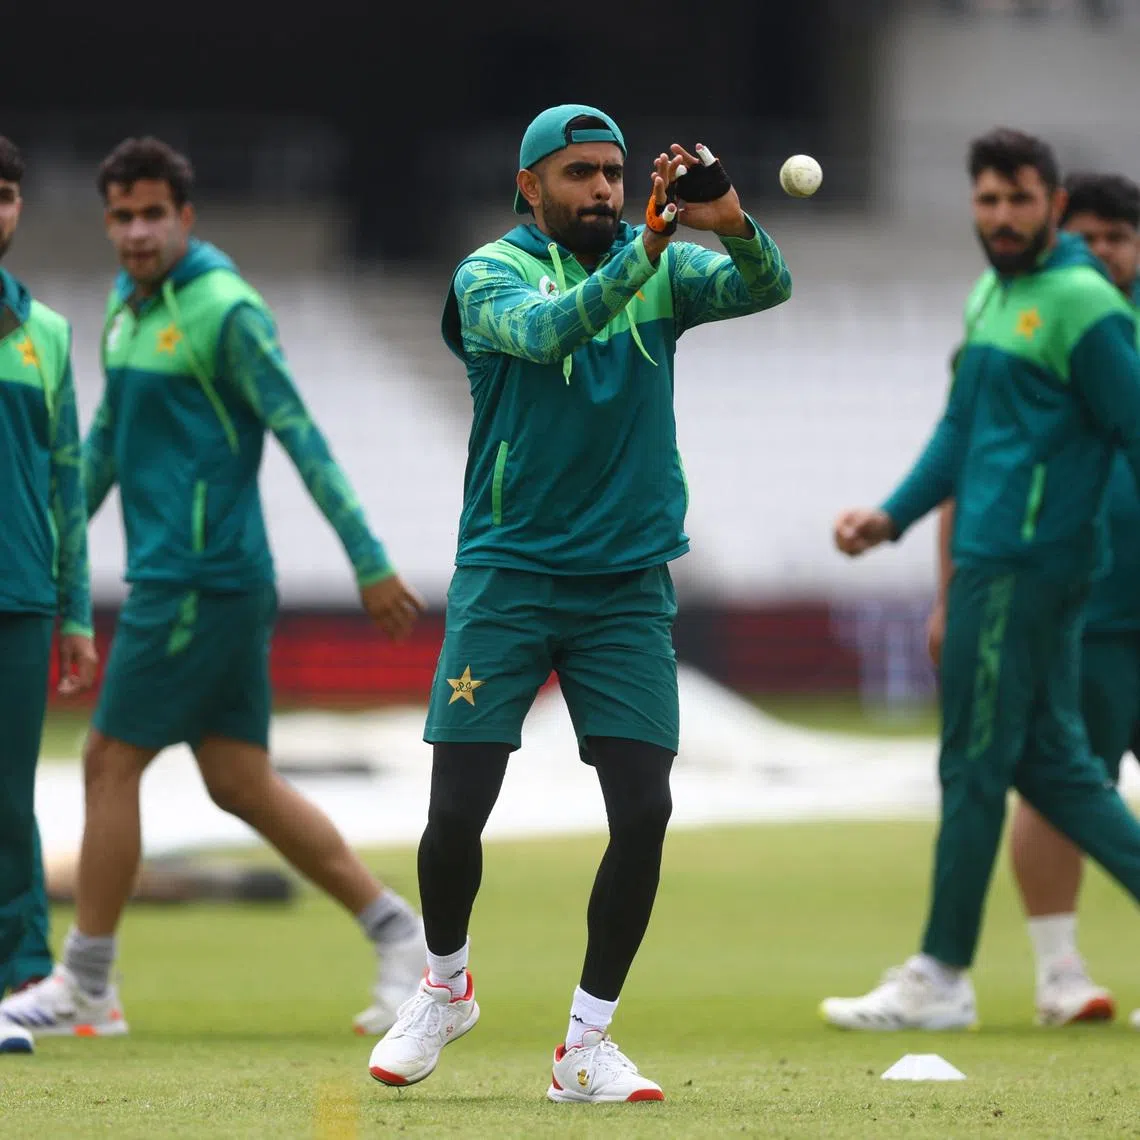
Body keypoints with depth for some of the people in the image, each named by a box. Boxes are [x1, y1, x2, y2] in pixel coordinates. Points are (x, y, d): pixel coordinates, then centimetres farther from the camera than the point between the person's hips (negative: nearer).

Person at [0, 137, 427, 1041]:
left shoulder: (224, 308, -12)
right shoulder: (128, 304, 15)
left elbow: (302, 438, -14)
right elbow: (107, 438, 26)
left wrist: (370, 563, -15)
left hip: (199, 577, -9)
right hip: (194, 578, 9)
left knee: (112, 762, -4)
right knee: (241, 781, 8)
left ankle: (84, 987, 4)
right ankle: (395, 932, 11)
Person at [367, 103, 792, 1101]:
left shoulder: (665, 270, 5)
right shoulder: (490, 274, -5)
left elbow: (766, 288, -12)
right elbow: (543, 330, -26)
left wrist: (732, 226, -34)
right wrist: (645, 251, -40)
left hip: (628, 586, 2)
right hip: (507, 577, -2)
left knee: (644, 812, -8)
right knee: (458, 807, -5)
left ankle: (587, 1043, 4)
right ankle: (446, 985, 24)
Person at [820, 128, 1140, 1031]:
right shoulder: (990, 296, 17)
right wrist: (892, 517, 14)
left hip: (1026, 565, -9)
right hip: (988, 559, 9)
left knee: (974, 765, -3)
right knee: (1050, 761, 10)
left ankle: (941, 980, 4)